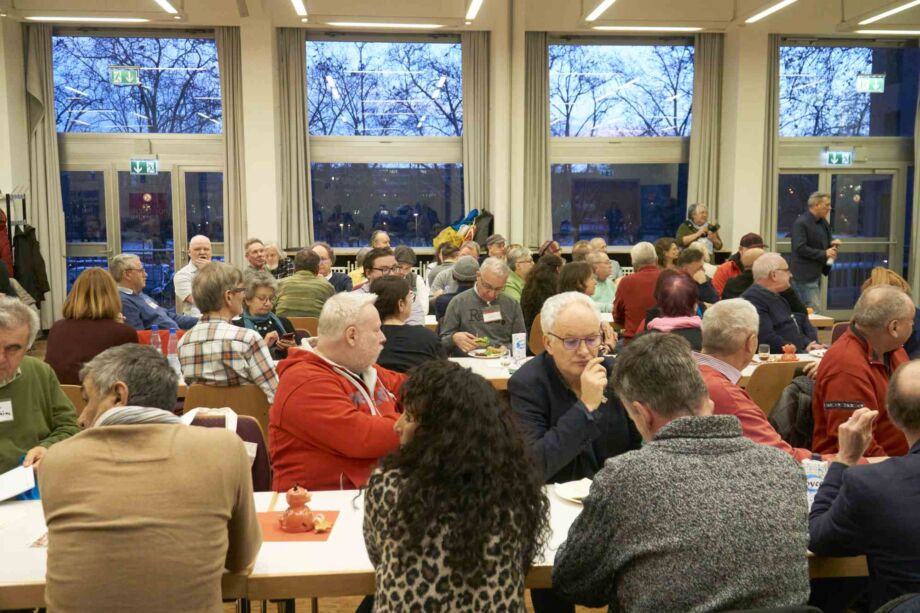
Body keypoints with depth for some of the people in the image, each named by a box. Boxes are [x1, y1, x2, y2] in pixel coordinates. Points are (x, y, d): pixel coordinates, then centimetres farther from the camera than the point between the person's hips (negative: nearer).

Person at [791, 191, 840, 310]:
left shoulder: (823, 223, 12)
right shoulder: (801, 223, -16)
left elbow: (825, 241, 25)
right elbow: (800, 248, -23)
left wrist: (832, 243, 1)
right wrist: (824, 254, -20)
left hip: (816, 273, 9)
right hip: (805, 274, -9)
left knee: (815, 308, 12)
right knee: (813, 309, -9)